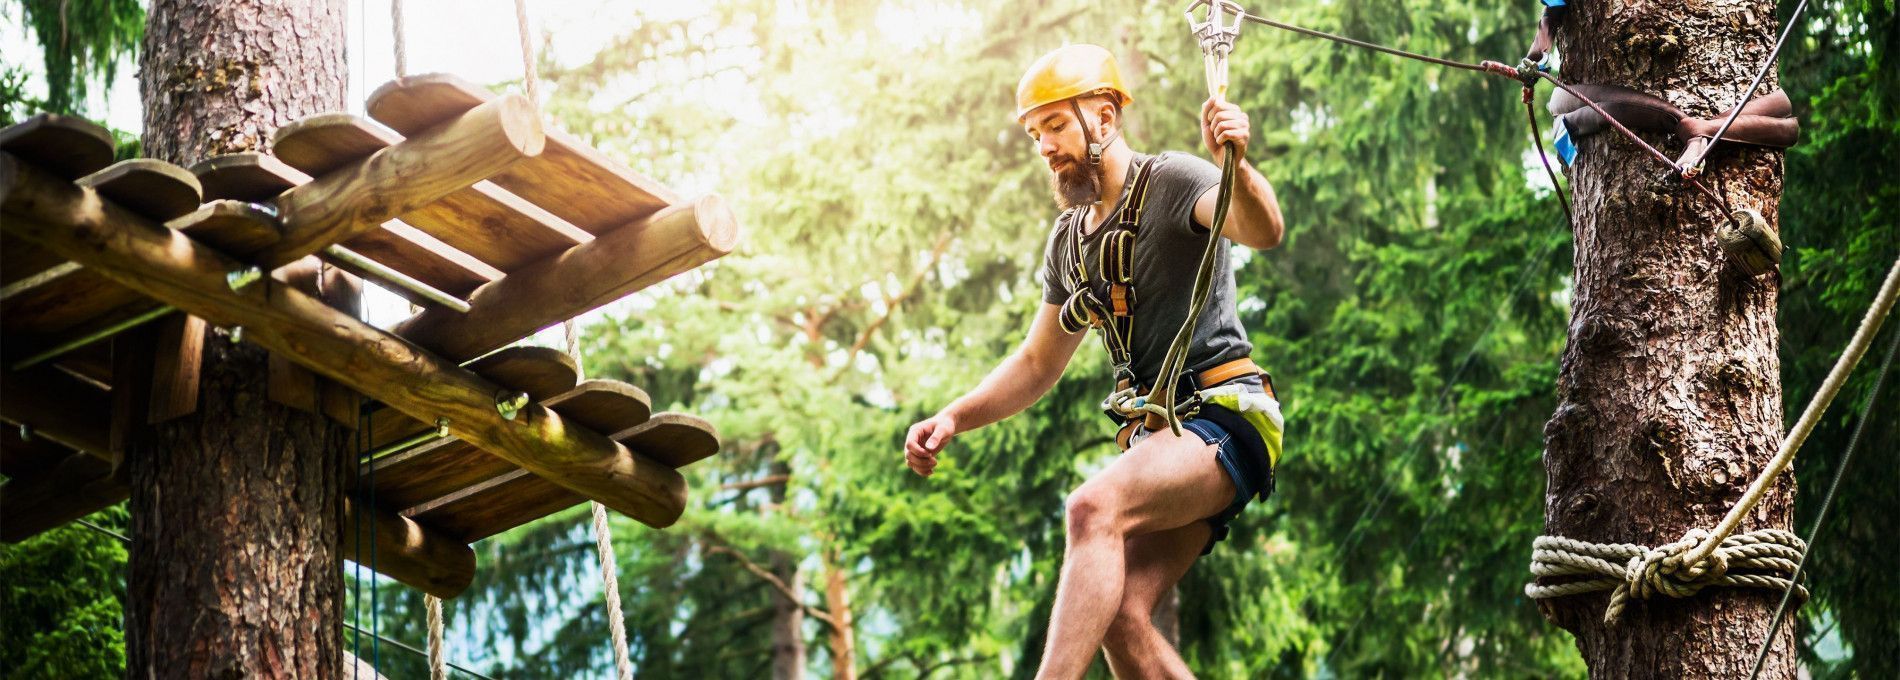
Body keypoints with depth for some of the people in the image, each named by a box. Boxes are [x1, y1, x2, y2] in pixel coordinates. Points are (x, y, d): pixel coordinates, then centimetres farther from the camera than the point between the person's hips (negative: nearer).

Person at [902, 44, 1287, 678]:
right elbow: (1037, 363, 23)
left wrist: (1234, 166, -47)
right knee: (1119, 617, -10)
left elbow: (1263, 230, -25)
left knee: (1093, 508, -32)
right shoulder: (1068, 240, 17)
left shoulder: (1170, 183, -6)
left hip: (1223, 416, -7)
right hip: (1154, 434, 8)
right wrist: (953, 418, 7)